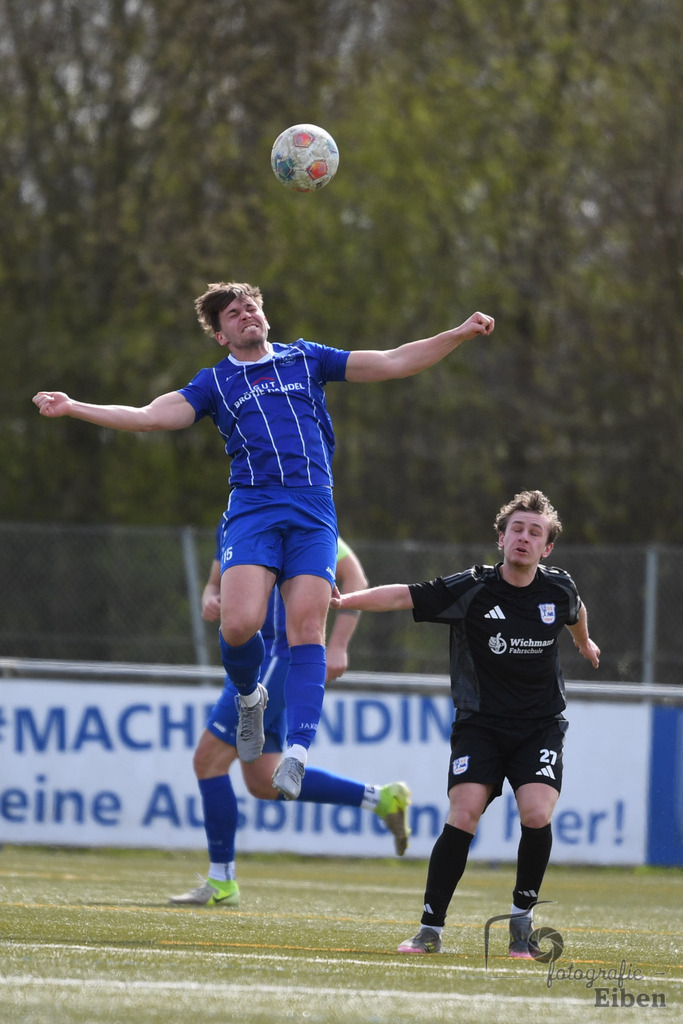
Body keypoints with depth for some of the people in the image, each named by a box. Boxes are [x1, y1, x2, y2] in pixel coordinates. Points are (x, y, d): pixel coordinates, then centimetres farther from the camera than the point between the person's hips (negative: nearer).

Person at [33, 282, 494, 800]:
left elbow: (393, 363, 18)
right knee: (239, 624, -19)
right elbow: (152, 415, 6)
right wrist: (73, 407, -5)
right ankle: (250, 696, 14)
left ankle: (297, 750, -18)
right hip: (253, 506, 0)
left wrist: (459, 334, 9)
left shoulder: (306, 359, 19)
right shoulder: (214, 382, 17)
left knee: (306, 626, -14)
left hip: (314, 508, 0)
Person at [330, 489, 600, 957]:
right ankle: (431, 930, -9)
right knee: (463, 815, -19)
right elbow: (403, 596, -19)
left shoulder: (559, 589, -2)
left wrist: (585, 643, 44)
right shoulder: (470, 589, -11)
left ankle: (522, 919, 3)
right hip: (480, 722, -2)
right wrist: (346, 600, -34)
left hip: (541, 725, 2)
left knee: (536, 814, -20)